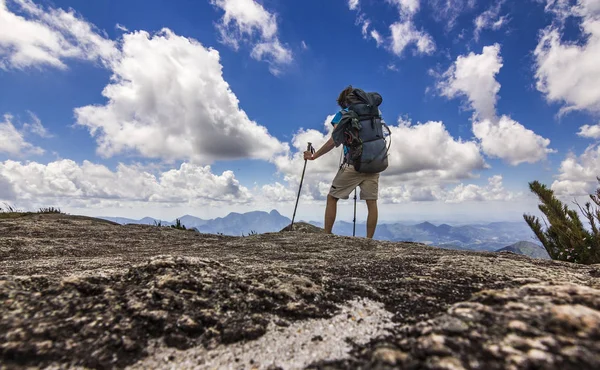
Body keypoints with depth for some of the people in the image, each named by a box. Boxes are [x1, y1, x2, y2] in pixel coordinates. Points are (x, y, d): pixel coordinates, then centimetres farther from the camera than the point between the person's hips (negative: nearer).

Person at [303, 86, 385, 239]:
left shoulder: (343, 114, 5)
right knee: (372, 202, 5)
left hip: (352, 163, -4)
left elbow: (333, 141, -5)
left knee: (332, 198, 7)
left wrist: (314, 156, 2)